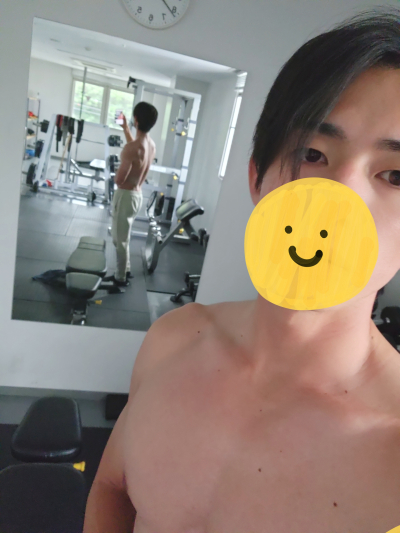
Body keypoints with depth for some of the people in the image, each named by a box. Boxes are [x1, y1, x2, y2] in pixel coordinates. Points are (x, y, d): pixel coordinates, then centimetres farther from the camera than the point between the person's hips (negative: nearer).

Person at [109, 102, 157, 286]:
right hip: (138, 194, 9)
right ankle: (125, 270, 36)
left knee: (120, 239, 6)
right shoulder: (151, 144, 2)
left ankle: (120, 278, 20)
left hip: (126, 195, -9)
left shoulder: (131, 148, -25)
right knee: (123, 236, 23)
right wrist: (125, 128, 36)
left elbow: (119, 180, -23)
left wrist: (117, 175, 0)